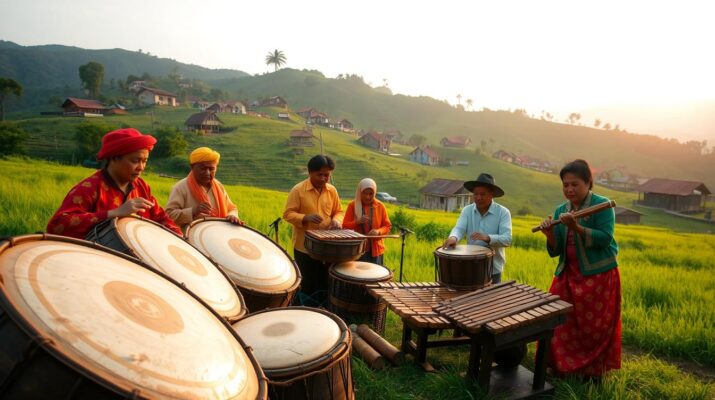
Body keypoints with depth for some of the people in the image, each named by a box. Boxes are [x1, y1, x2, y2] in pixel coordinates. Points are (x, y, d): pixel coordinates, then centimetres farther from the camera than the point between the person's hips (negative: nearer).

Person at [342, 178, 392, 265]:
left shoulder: (380, 206, 0)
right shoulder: (352, 205, -2)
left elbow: (387, 226, 3)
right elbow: (345, 226, -1)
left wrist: (378, 231, -17)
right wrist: (357, 222, -19)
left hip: (376, 248, 1)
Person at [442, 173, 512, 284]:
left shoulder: (503, 212, -8)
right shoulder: (467, 210, 1)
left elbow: (507, 239, -17)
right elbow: (459, 228, -13)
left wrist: (487, 238, -35)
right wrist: (453, 237, -36)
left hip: (493, 269, -2)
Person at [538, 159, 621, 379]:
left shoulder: (602, 205, -7)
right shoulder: (561, 210, 7)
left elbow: (605, 239, -19)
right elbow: (555, 251, 4)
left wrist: (576, 227, -28)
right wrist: (550, 235, -15)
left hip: (598, 276, -5)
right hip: (568, 276, 5)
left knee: (593, 328, 4)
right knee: (559, 323, 4)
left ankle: (593, 372, 25)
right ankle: (562, 367, 23)